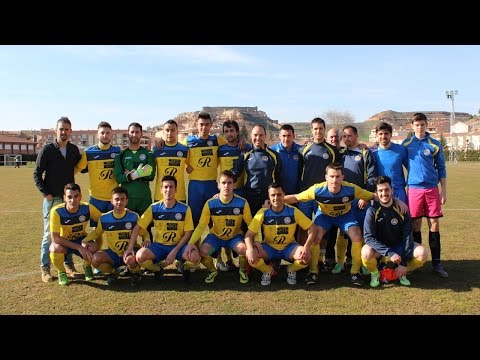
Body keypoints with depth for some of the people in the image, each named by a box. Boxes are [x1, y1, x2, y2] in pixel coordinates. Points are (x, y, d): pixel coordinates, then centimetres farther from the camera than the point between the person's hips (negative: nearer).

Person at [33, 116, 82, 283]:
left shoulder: (74, 150, 5)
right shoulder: (47, 149, -5)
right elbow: (37, 174, -3)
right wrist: (45, 194, -9)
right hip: (52, 199, -3)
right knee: (49, 234, 1)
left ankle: (69, 265, 22)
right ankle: (45, 269, 12)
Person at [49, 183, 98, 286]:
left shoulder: (87, 208, -21)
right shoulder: (57, 211, -26)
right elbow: (55, 238, -25)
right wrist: (79, 247, -30)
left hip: (81, 240, 1)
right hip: (63, 242, -1)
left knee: (93, 249, -30)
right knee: (56, 248, -35)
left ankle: (87, 267, 6)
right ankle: (61, 273, -2)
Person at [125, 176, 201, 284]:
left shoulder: (185, 209, -7)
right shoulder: (154, 208, -4)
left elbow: (187, 233, -6)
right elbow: (138, 227, 0)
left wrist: (174, 252, -15)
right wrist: (130, 247, -10)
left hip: (178, 246, -1)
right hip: (159, 245, 1)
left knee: (195, 257, -32)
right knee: (140, 256, -29)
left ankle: (184, 268, 7)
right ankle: (157, 270, 6)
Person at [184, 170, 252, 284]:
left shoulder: (242, 203, -17)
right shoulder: (210, 203, -16)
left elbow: (251, 225, -8)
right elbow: (201, 225, -12)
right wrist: (191, 243, -23)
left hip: (235, 236, -1)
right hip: (216, 236, 1)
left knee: (243, 249, -32)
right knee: (202, 251, -26)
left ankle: (243, 271, 3)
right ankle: (212, 271, 10)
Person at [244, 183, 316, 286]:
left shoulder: (293, 211, -14)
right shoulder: (263, 213, -14)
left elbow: (313, 228, -11)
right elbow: (249, 234, -14)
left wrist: (307, 247, -26)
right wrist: (250, 250, -34)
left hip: (289, 247, 0)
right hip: (269, 247, 0)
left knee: (306, 256, -31)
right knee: (250, 255, -29)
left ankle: (291, 270, 6)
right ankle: (268, 271, 5)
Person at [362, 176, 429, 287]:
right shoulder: (372, 211, -17)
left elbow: (407, 236, -11)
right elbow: (369, 237, -22)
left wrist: (404, 263, -18)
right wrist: (389, 253, -32)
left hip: (399, 245, 3)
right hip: (379, 248, -2)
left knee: (422, 253, -23)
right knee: (366, 252, -35)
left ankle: (401, 273, 6)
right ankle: (375, 273, -1)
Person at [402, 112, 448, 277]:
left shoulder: (435, 144, 5)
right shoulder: (406, 143, 5)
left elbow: (441, 168, 9)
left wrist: (443, 190, 3)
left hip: (432, 188, 0)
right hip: (414, 188, 0)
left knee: (434, 224, 2)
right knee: (415, 225, 3)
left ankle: (436, 262, 10)